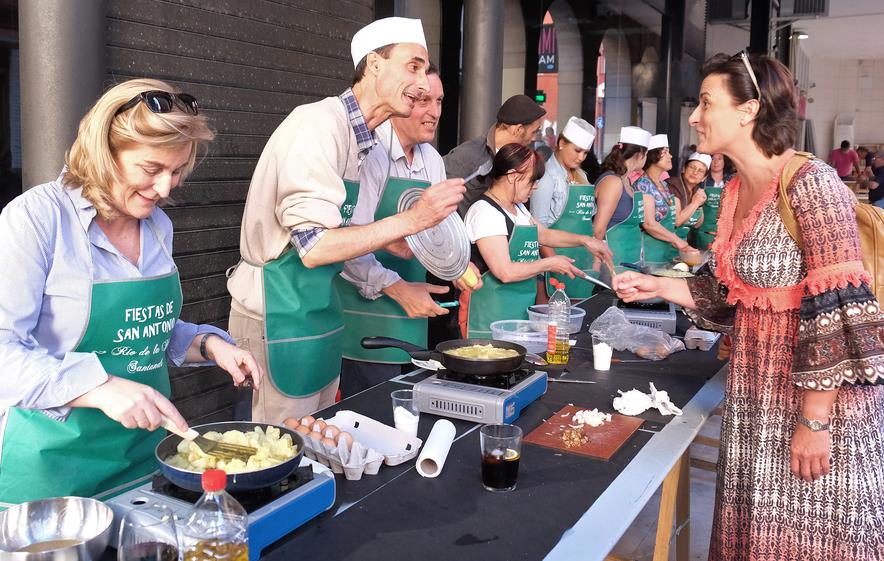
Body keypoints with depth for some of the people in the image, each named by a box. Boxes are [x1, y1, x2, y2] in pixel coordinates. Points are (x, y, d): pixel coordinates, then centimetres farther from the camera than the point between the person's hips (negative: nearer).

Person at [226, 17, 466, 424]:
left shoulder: (364, 139, 8)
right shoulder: (319, 125, -20)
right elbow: (313, 247, -26)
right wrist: (411, 220, -26)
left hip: (319, 308, 9)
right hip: (280, 312, -9)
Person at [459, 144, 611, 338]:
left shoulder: (518, 208, 14)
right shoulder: (485, 212, -17)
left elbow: (544, 234, 29)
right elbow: (505, 272, -22)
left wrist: (584, 240, 17)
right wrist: (549, 264, -11)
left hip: (521, 309, 9)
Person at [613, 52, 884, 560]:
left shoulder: (811, 185, -19)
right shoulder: (736, 191, 6)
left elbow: (838, 313, -22)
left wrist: (813, 420, -21)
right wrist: (657, 286, 6)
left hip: (821, 394, -7)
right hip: (757, 395, 8)